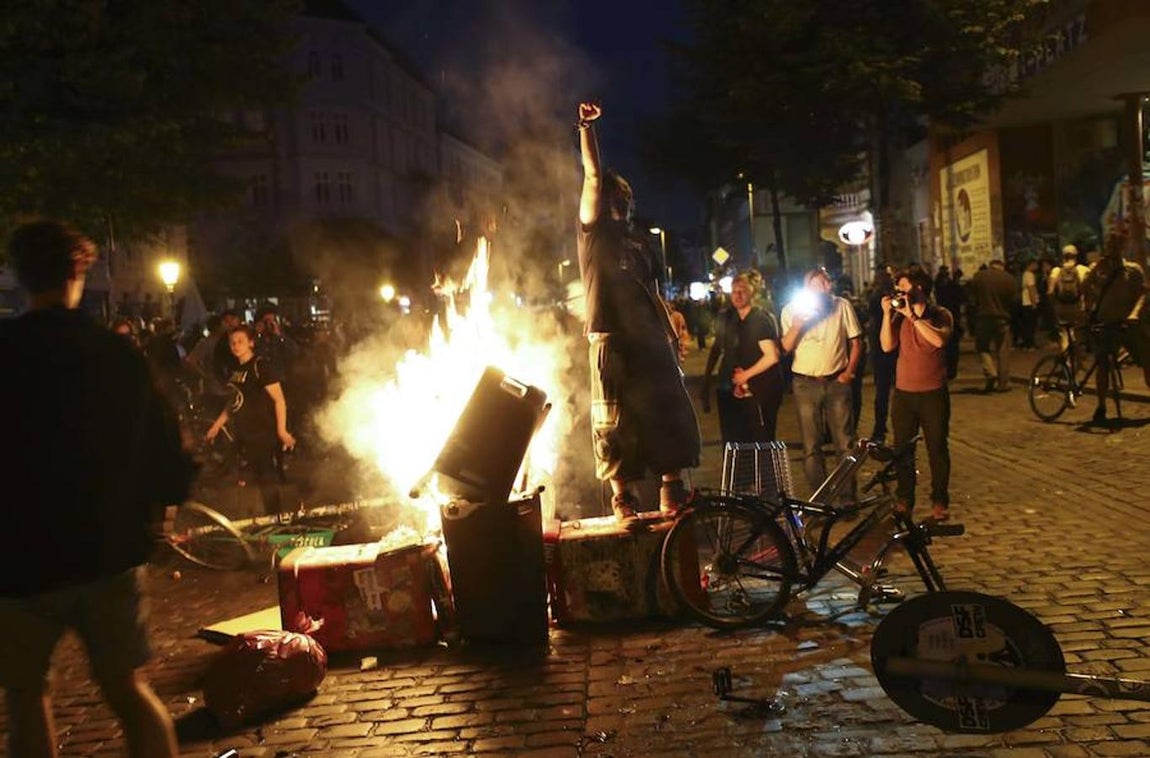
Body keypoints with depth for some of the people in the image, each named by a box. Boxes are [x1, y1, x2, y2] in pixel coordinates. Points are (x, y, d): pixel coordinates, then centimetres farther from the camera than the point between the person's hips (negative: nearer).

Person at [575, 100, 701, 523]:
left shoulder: (639, 240, 22)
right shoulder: (593, 231, 6)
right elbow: (594, 177, -6)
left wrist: (669, 336, 15)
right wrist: (586, 128, -14)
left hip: (651, 339, 5)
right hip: (612, 341, -5)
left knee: (670, 413, 1)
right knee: (616, 423, -3)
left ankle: (672, 490, 9)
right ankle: (622, 499, 4)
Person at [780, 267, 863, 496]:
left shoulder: (842, 306, 2)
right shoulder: (791, 310, 2)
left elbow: (855, 343, 9)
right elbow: (785, 347, -6)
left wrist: (849, 372, -2)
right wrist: (798, 322, -18)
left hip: (837, 382, 0)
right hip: (805, 384, 0)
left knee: (845, 444, 1)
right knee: (811, 447, 4)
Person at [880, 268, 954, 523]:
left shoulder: (940, 315, -3)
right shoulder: (899, 316, 7)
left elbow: (939, 340, -23)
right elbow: (887, 345, -6)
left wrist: (912, 315, -23)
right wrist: (887, 314, -12)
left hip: (933, 393, -3)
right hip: (903, 392, 3)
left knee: (938, 449, 4)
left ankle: (940, 501, 14)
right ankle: (904, 500, 18)